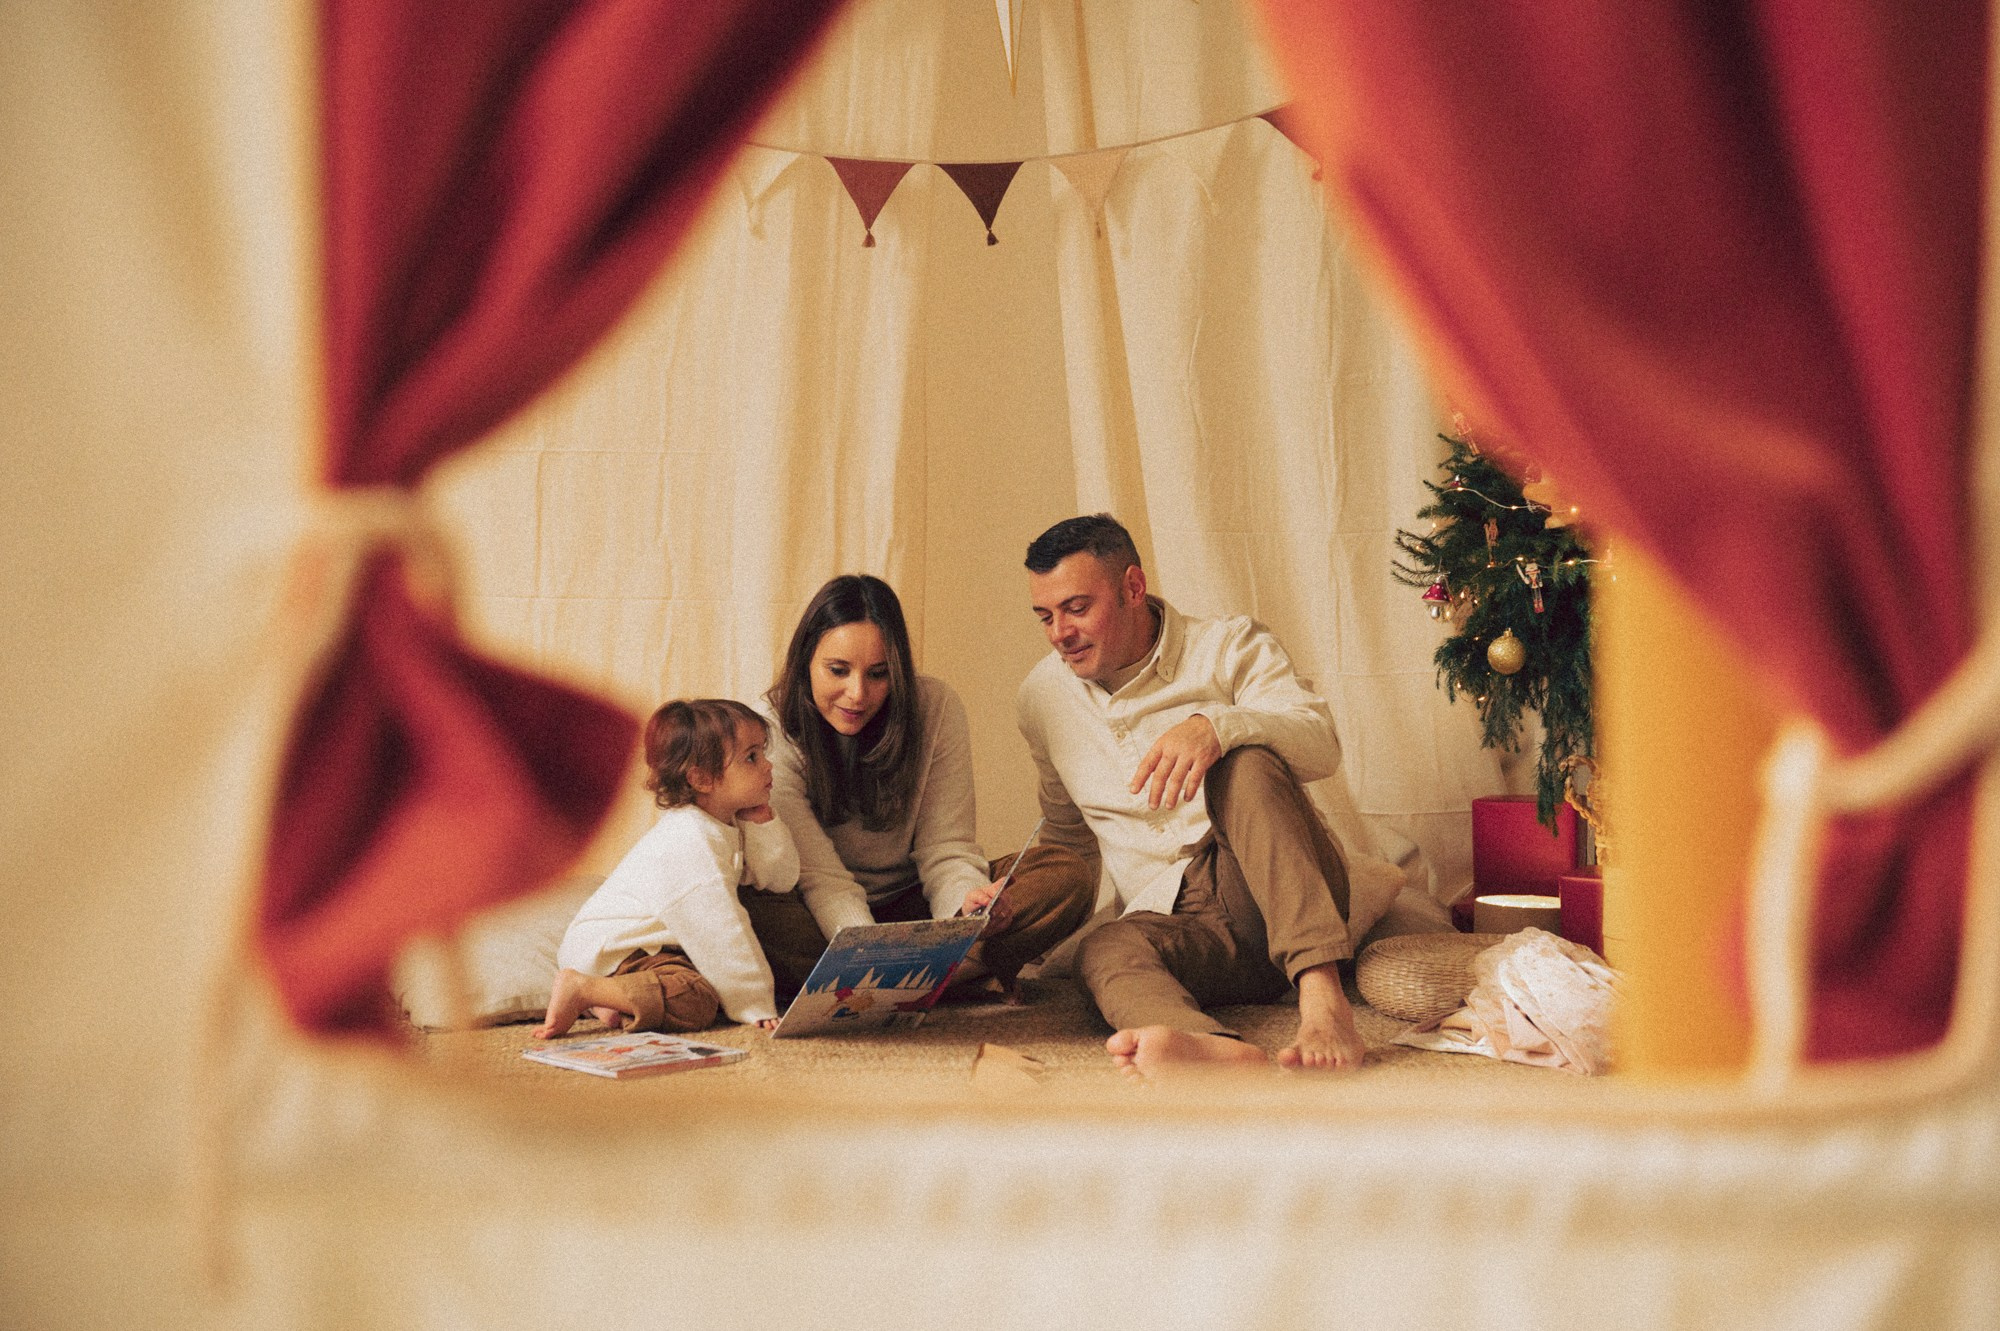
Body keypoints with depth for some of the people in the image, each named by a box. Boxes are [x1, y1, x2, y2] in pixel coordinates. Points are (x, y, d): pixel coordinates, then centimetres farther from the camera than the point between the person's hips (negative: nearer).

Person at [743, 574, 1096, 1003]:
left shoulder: (936, 708, -11)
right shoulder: (772, 732, -18)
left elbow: (945, 849, -11)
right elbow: (820, 878, -23)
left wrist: (969, 900, -35)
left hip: (911, 907, 2)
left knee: (1066, 877, -20)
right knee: (743, 915, -38)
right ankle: (966, 978, -30)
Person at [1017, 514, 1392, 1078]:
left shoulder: (1230, 647, 2)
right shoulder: (1044, 695, 13)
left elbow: (1321, 746, -17)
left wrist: (1215, 725, -34)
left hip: (1283, 901, -2)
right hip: (1170, 919, 2)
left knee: (1243, 762, -31)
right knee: (1104, 950, -33)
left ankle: (1322, 993, -48)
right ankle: (1217, 1049, -69)